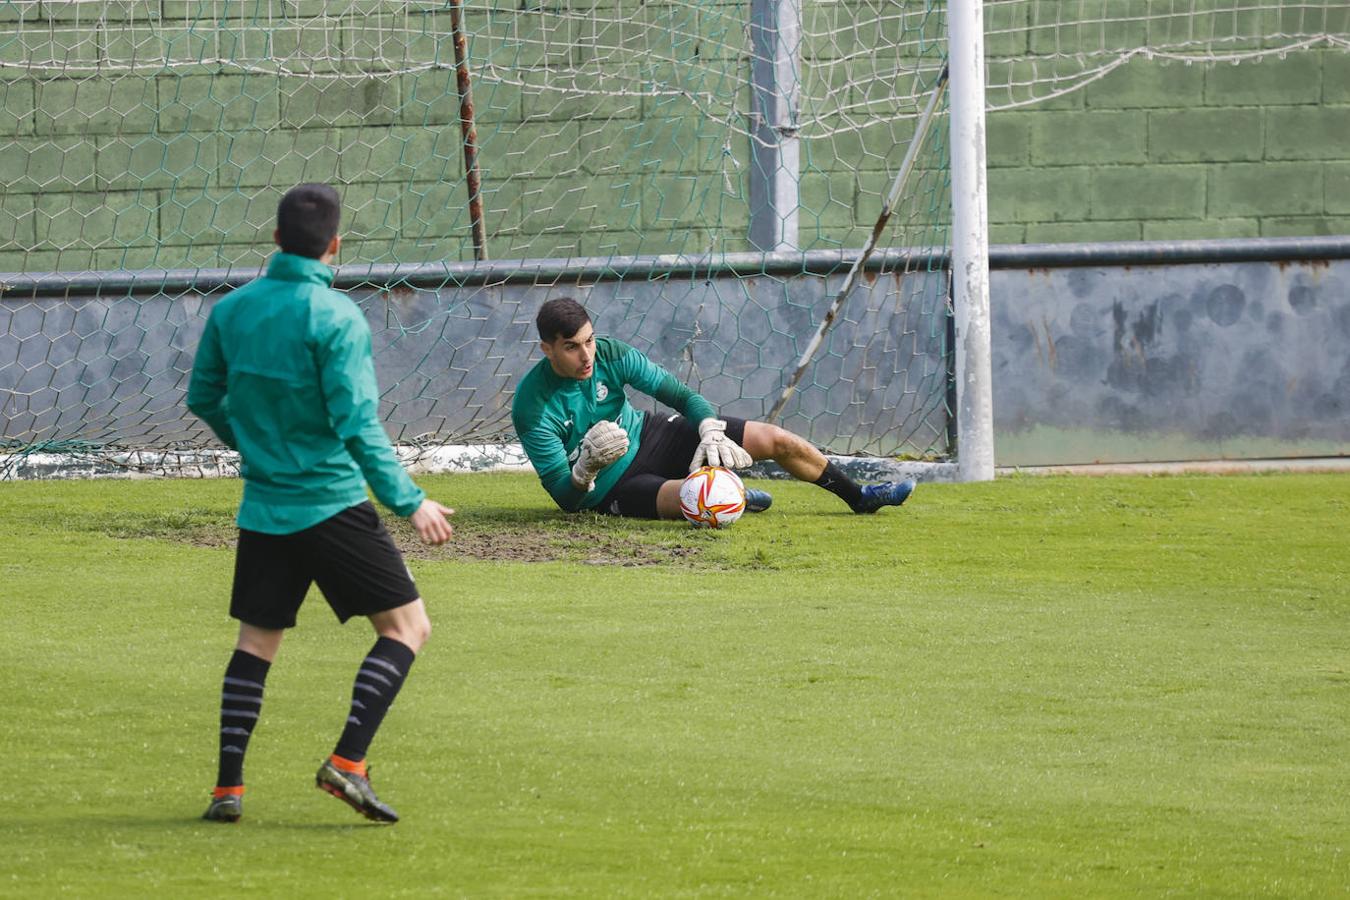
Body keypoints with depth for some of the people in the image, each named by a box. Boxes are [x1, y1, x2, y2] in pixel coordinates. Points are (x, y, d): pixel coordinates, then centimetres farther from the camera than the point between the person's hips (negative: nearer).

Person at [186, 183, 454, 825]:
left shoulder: (232, 309, 3)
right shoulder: (335, 317, -15)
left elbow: (204, 399, 14)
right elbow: (357, 423, -20)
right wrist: (409, 502, -15)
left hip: (263, 505, 6)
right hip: (332, 502, -6)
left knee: (256, 641, 15)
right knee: (407, 625, 2)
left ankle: (227, 788, 10)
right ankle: (347, 762, -11)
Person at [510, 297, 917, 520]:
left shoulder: (610, 354, -14)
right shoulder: (531, 407, -26)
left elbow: (680, 394, -7)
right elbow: (565, 497, -23)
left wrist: (711, 434, -26)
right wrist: (587, 466, -44)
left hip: (647, 437, 5)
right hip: (614, 486, -5)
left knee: (777, 439, 2)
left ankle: (859, 497, 28)